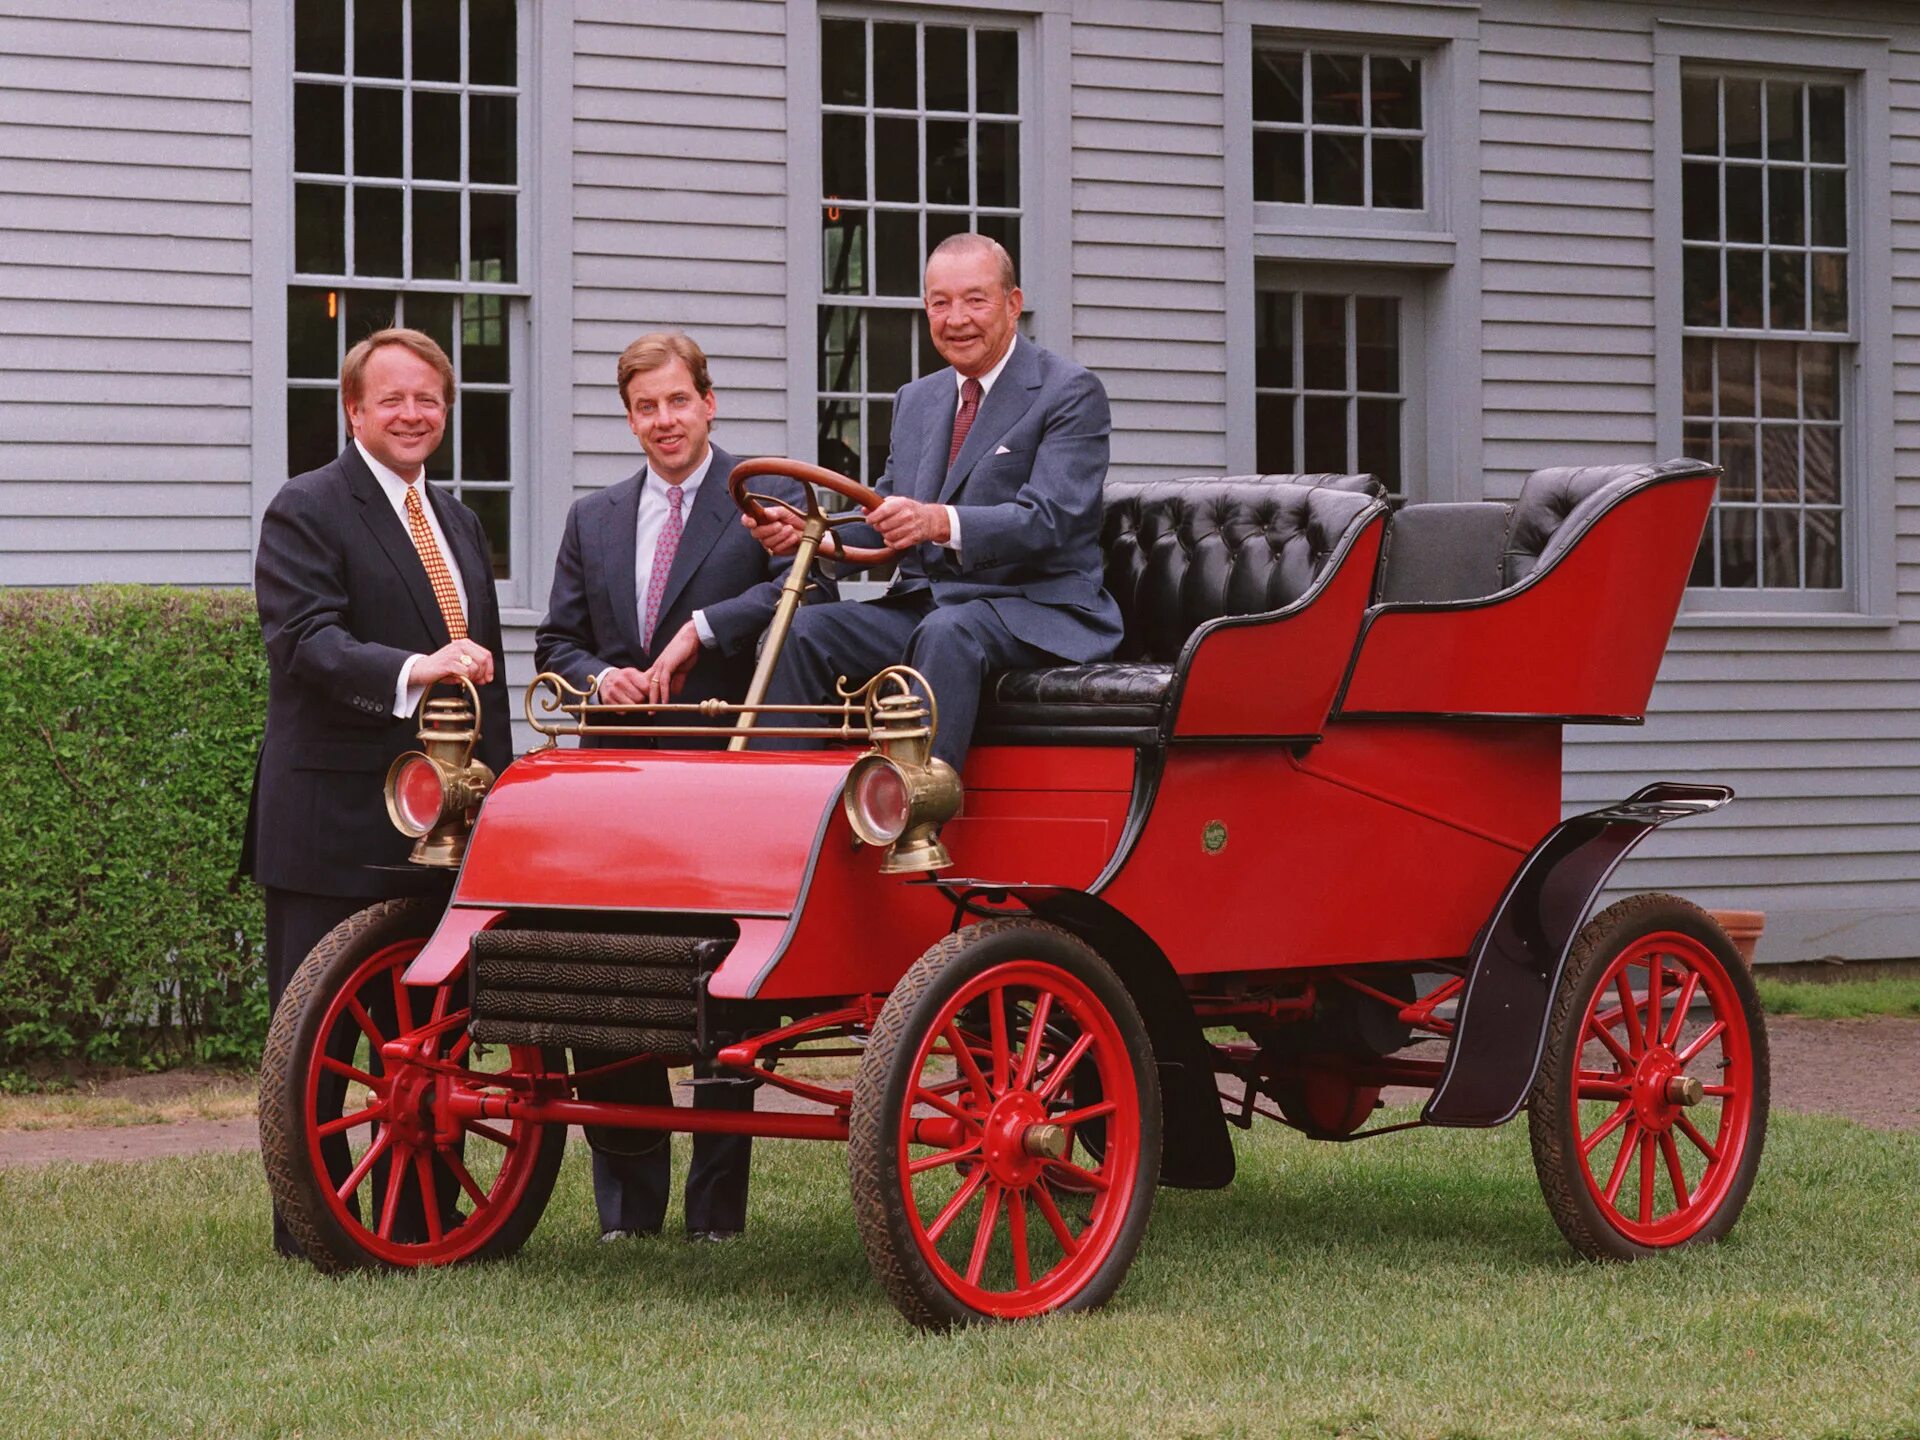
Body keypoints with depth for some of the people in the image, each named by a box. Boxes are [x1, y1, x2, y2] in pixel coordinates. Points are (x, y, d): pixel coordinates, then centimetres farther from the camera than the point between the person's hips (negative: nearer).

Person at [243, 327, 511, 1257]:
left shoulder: (457, 523, 19)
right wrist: (413, 671, -35)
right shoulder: (307, 510, -5)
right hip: (334, 822, -7)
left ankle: (419, 1215, 19)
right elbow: (307, 640, -20)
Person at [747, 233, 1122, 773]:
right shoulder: (915, 401, 19)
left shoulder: (1069, 393, -4)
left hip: (1035, 608, -7)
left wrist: (941, 523, -35)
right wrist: (804, 532, -6)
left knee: (948, 633, -38)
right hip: (923, 604, 7)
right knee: (800, 631, -17)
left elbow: (1050, 521, -18)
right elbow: (885, 524, 17)